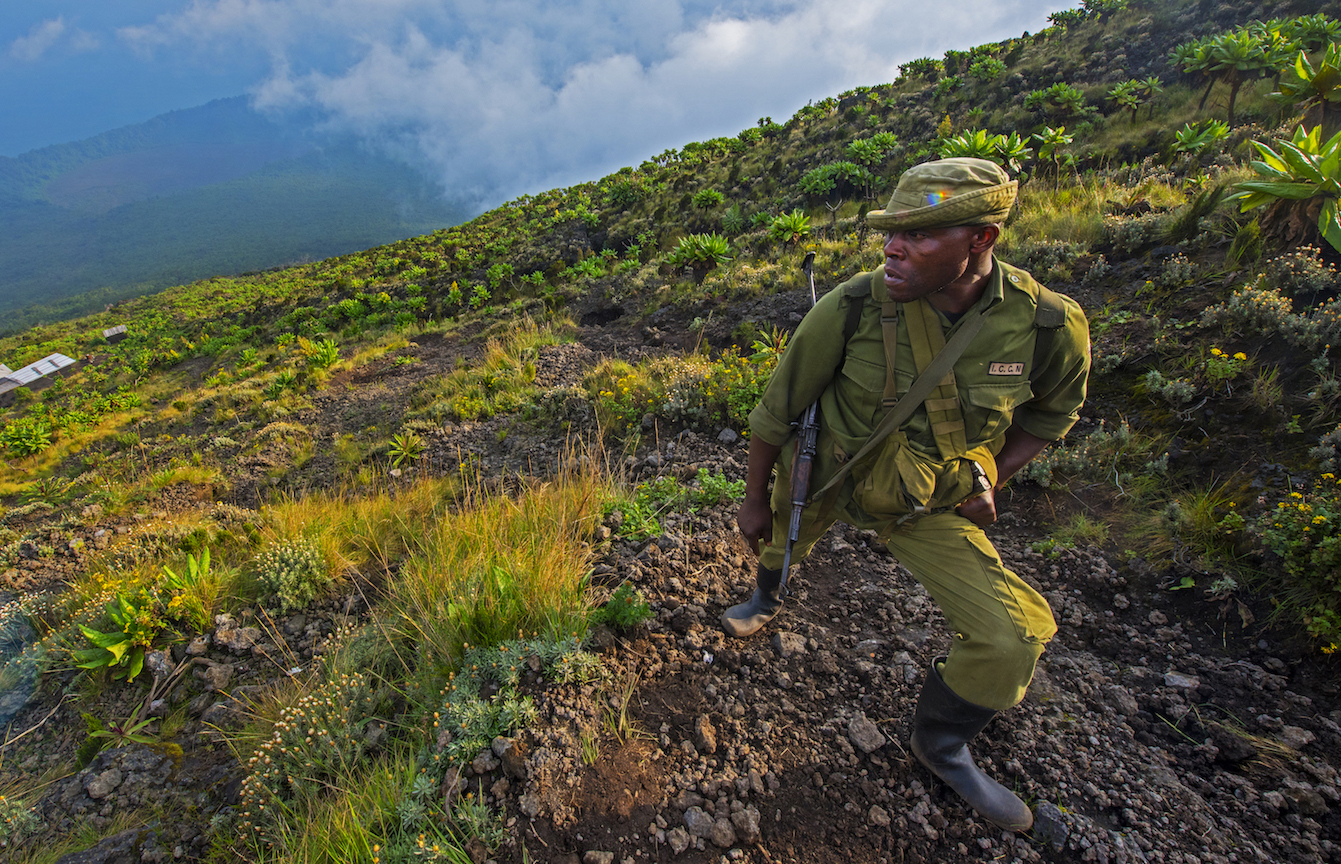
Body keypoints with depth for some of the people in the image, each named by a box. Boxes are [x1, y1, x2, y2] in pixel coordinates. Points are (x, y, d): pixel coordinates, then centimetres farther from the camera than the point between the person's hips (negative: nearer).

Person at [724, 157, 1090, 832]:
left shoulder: (1050, 326, -20)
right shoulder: (851, 307, -26)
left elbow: (1053, 411, 5)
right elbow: (776, 409, -14)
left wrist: (991, 479, -8)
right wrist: (755, 500, -5)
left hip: (930, 505, 1)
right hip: (824, 477, 0)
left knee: (1014, 636, -5)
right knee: (782, 539, 25)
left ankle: (940, 747, 27)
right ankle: (766, 601, 67)